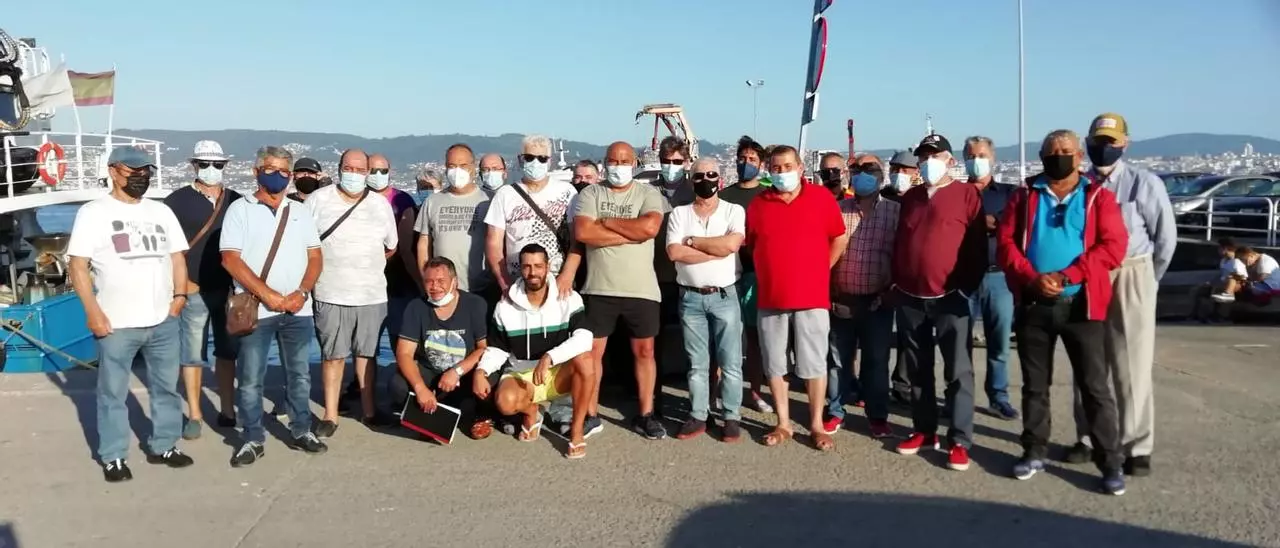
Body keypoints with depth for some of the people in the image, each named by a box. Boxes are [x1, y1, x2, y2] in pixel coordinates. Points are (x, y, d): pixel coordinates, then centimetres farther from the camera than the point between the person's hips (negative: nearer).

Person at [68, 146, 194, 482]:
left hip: (163, 321, 5)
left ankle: (163, 446, 27)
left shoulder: (161, 212, 11)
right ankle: (113, 457, 18)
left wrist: (179, 295, 1)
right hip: (116, 324, -4)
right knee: (113, 392, 6)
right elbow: (78, 266, -6)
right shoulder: (93, 213, -3)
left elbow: (177, 256, 14)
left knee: (166, 386, 13)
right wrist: (93, 312, -13)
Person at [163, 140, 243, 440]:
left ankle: (227, 411, 21)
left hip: (231, 290, 4)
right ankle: (194, 416, 12)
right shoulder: (177, 201, -2)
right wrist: (179, 283, -11)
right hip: (195, 291, -3)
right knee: (193, 354, 3)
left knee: (228, 351, 11)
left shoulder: (237, 202, 9)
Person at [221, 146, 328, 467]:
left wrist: (302, 292, -8)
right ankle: (252, 439, 13)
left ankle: (301, 431, 23)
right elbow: (230, 259, -9)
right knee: (250, 379, 3)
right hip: (255, 309, -3)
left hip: (298, 309, 4)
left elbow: (315, 257, 9)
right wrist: (267, 294, -15)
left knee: (300, 374, 11)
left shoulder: (300, 211, 12)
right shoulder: (240, 209, 0)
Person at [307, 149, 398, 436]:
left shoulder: (381, 204, 7)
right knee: (332, 355, 3)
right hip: (331, 294, -2)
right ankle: (330, 415, 11)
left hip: (372, 294, 2)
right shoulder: (318, 200, -1)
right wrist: (322, 269, 0)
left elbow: (391, 246, 16)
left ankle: (368, 409, 21)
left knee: (367, 353, 11)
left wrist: (369, 267, 11)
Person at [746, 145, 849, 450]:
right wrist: (773, 272, 9)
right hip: (771, 298, 2)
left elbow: (840, 240, 7)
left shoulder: (822, 198, -1)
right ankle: (783, 424, 20)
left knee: (813, 365, 4)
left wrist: (819, 271, 7)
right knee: (775, 365, 8)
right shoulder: (758, 205, 4)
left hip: (812, 297, -2)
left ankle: (816, 425, 15)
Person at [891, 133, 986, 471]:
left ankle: (960, 441, 4)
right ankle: (924, 430, 23)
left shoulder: (966, 195, -3)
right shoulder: (909, 197, 14)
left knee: (958, 372, -1)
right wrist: (896, 282, 10)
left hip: (949, 298, -5)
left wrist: (967, 288, -9)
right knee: (918, 370, 12)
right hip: (910, 298, 5)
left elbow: (978, 246, -5)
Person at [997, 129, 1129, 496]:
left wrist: (1066, 276, -17)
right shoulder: (1024, 197, 9)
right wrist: (1032, 277, -16)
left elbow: (1113, 246, -7)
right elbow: (1005, 242, 0)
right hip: (1033, 304, 2)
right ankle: (1035, 452, 23)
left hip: (1080, 305, -2)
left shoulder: (1098, 197, 3)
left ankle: (1110, 462, 9)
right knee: (1035, 384, 11)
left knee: (1095, 386, 0)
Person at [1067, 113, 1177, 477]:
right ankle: (1087, 437, 24)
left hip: (1130, 277, -3)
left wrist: (1146, 279, 8)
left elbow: (1165, 237, 1)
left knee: (1132, 368, 1)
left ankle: (1138, 448, 12)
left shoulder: (1144, 184, -5)